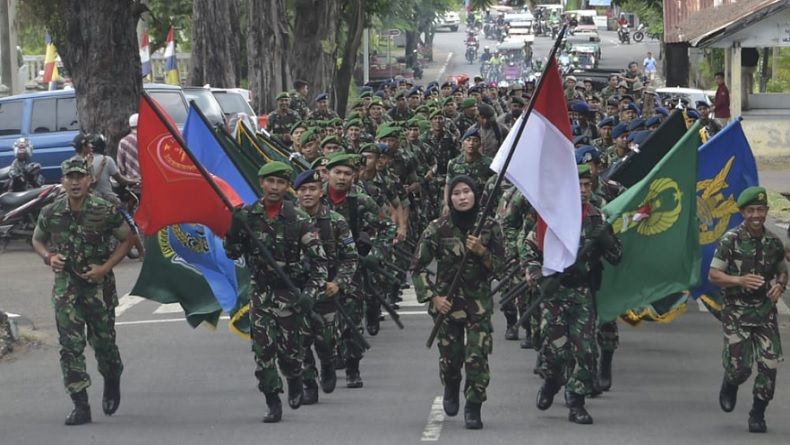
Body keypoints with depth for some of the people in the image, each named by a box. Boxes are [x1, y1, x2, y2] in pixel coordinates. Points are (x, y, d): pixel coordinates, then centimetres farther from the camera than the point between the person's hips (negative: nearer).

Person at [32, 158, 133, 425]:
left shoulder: (105, 211, -8)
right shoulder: (51, 213, -1)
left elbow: (126, 239, 2)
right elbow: (37, 240, 16)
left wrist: (105, 267, -9)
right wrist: (49, 257, -6)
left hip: (99, 285, -1)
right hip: (65, 285, 1)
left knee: (103, 341, 8)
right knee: (70, 346, -8)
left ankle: (112, 383, 40)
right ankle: (80, 406, -7)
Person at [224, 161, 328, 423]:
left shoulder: (299, 219, -6)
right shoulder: (246, 216, 0)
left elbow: (318, 260, -6)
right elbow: (232, 253, 6)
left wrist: (311, 293, -18)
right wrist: (234, 228, -12)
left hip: (289, 292, -2)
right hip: (260, 291, 2)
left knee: (289, 348, 2)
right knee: (262, 348, -6)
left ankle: (295, 382, 34)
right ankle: (273, 402, 3)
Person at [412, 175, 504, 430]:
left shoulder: (489, 227, -2)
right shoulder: (438, 229, -6)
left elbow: (502, 265, 2)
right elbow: (417, 267, -2)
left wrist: (482, 251, -16)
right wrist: (433, 297, -10)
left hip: (479, 301, 0)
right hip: (447, 301, 0)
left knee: (477, 356, -12)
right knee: (450, 356, 7)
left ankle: (473, 408, -1)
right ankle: (451, 390, 39)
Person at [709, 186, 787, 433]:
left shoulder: (774, 242, 5)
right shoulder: (730, 241, -7)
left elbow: (782, 271, 20)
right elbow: (713, 275, -6)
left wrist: (779, 285, -3)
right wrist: (739, 280, -22)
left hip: (766, 313, 3)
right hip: (737, 312, -3)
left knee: (769, 366, -7)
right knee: (739, 367, -7)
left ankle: (757, 415, 10)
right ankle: (729, 387, 31)